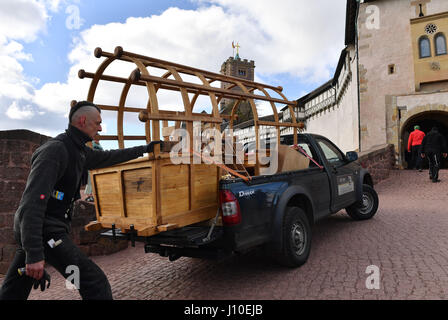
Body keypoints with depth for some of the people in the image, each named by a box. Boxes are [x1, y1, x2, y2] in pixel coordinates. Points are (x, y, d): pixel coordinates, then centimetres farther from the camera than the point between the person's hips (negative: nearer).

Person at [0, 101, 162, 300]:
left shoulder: (80, 151, 11)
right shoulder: (56, 149, -18)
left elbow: (110, 157, 27)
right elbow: (33, 201, -25)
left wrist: (145, 149, 31)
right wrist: (34, 253, -29)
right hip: (44, 230, -10)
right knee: (96, 283, -12)